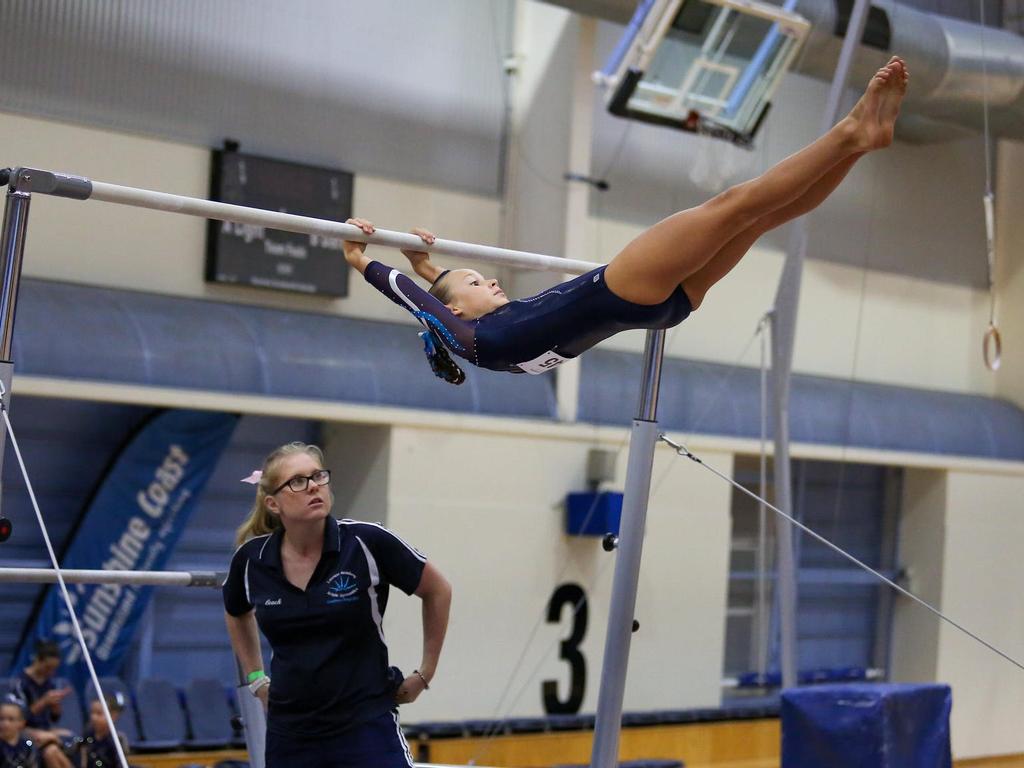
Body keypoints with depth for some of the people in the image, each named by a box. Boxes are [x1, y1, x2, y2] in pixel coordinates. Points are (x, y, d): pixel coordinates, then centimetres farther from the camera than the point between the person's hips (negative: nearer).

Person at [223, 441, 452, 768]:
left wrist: (424, 674, 6)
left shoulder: (367, 543, -12)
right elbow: (237, 614, 22)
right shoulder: (251, 560, -3)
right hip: (289, 736, 3)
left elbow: (437, 591, 3)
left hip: (367, 726, -3)